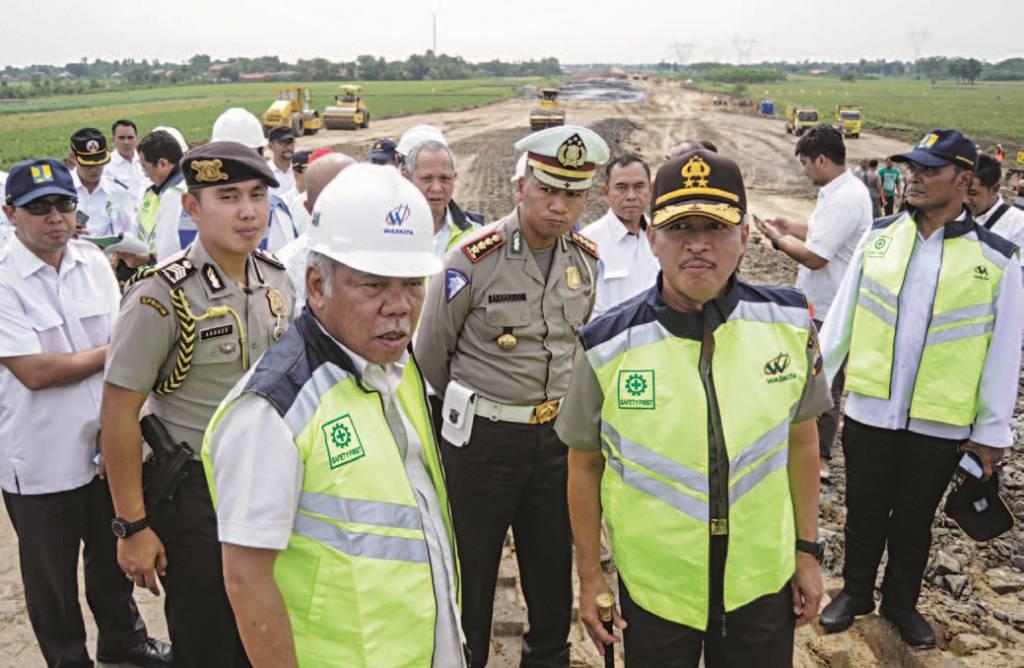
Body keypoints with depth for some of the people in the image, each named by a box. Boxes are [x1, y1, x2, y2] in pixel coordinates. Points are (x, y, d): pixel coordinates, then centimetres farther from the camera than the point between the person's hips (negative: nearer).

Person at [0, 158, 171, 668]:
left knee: (113, 557, 22)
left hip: (107, 447, 4)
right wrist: (108, 354, -9)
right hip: (42, 461, -4)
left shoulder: (93, 262, 0)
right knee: (52, 573, 16)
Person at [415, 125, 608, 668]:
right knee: (471, 569, 10)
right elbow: (430, 353, -4)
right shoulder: (474, 259, -16)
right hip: (483, 436, -4)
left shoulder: (587, 259, 0)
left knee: (553, 566, 17)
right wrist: (462, 414, 8)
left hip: (557, 434, 5)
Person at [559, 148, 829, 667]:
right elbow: (585, 463, -2)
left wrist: (807, 549, 8)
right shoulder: (607, 347, -14)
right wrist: (589, 575, 2)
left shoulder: (789, 324, -9)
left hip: (763, 581, 2)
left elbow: (801, 438, 5)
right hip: (651, 588, -1)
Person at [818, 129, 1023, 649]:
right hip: (868, 411, 1)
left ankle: (901, 602, 39)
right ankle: (855, 593, 38)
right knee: (864, 513, 16)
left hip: (941, 424, -1)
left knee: (914, 520, 17)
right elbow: (841, 317, 3)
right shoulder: (878, 237, -2)